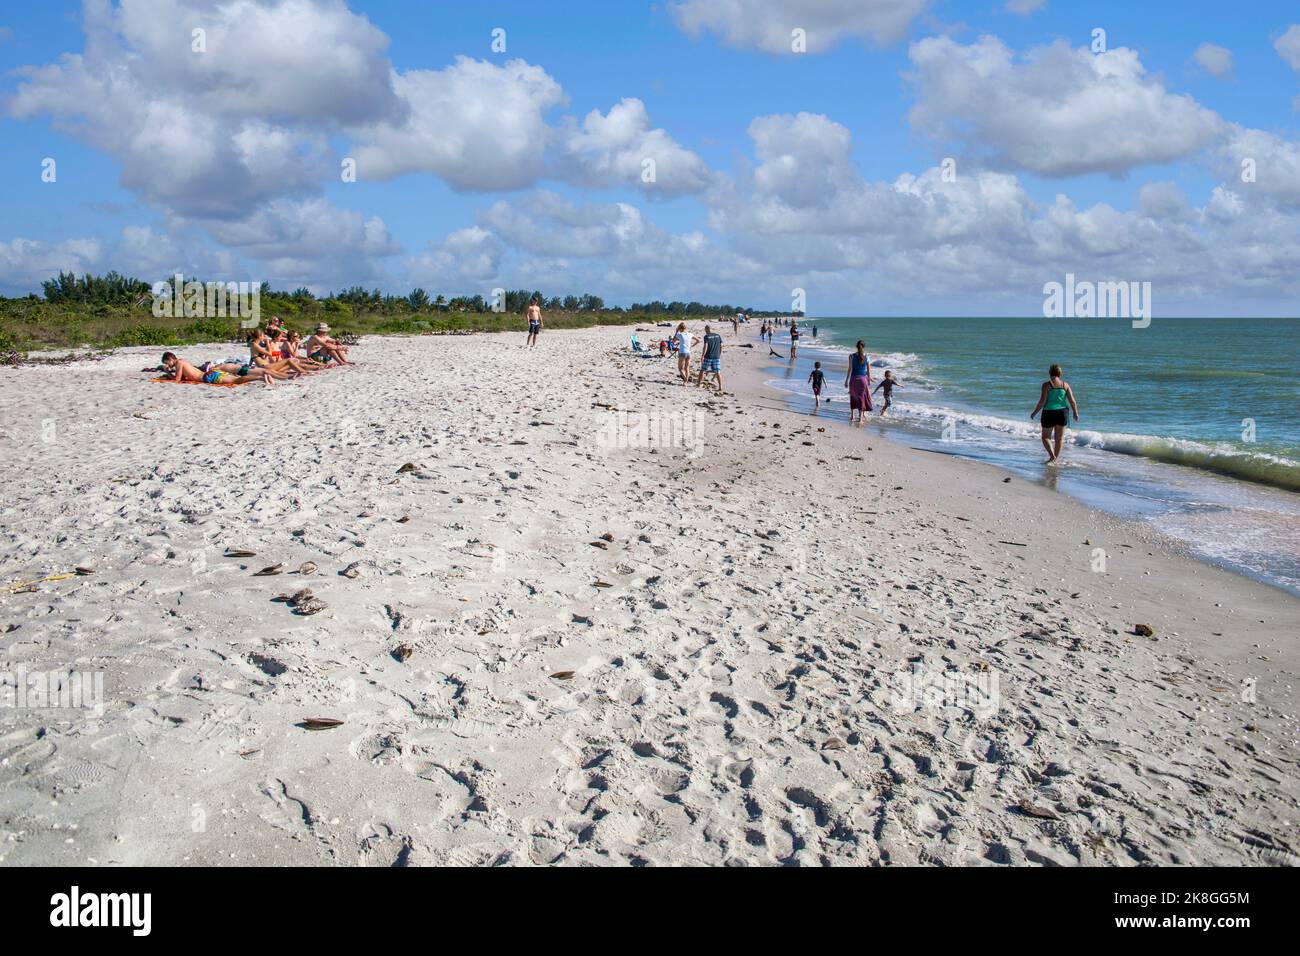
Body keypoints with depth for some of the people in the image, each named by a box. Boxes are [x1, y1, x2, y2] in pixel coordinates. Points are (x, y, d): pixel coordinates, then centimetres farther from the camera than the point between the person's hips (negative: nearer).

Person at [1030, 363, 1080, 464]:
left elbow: (1042, 402, -14)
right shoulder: (1065, 384, 0)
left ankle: (1052, 456, -10)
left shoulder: (1046, 385, -10)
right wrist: (1075, 413, 12)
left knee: (1046, 437, 10)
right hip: (1062, 413, 4)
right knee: (1059, 438, 15)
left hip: (1049, 413, -3)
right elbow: (1072, 401, -2)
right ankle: (1055, 459, 20)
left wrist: (1034, 413, -2)